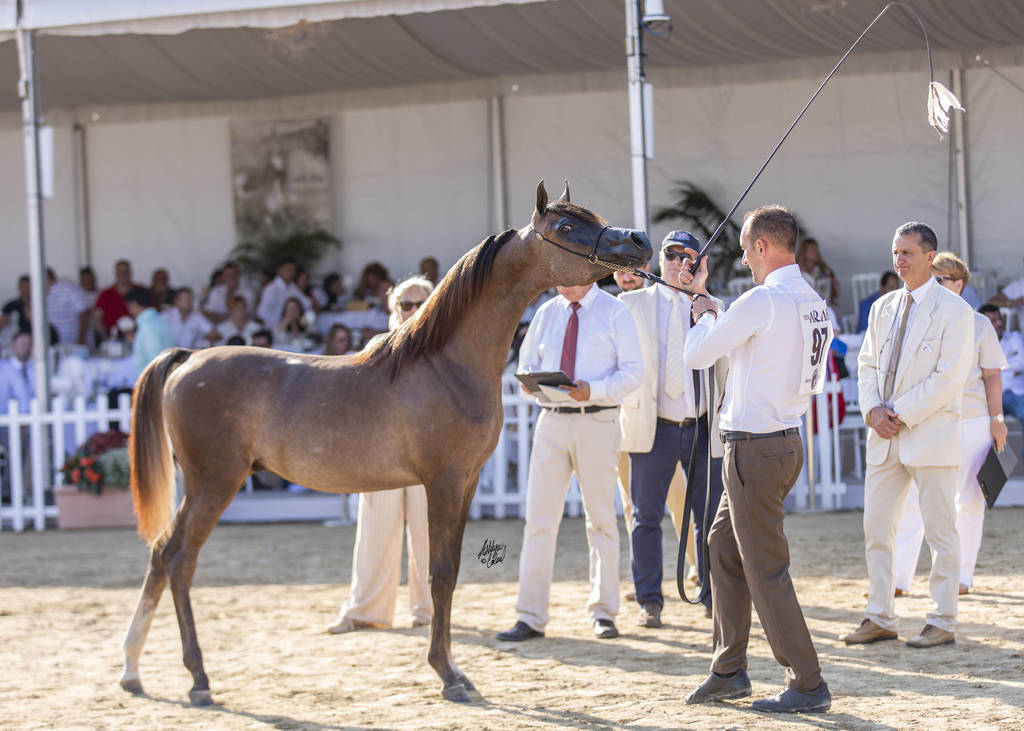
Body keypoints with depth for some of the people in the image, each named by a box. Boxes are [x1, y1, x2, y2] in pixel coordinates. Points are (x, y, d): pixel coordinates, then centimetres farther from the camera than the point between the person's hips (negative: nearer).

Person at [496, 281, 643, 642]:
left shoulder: (614, 312, 0)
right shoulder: (547, 313, 12)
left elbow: (632, 371, -4)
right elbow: (527, 362, 18)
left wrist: (593, 390, -20)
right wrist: (530, 380, -6)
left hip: (596, 421, -3)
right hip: (552, 420, 3)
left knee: (601, 519, 3)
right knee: (539, 518, -2)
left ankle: (603, 613, 11)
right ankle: (531, 618, 0)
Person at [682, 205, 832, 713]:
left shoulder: (762, 300, -18)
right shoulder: (815, 304, 8)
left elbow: (695, 355, -13)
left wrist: (704, 313, 10)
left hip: (754, 448, -9)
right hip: (787, 438, 9)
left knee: (766, 570, -4)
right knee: (723, 545, 19)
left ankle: (808, 685, -1)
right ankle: (729, 671, 23)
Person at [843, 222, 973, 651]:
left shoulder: (954, 311, -6)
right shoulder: (883, 308, 14)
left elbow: (949, 378, -13)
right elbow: (867, 365, 15)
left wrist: (902, 415, -15)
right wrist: (873, 410, -4)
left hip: (931, 436, -6)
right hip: (885, 438, 7)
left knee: (940, 532, -1)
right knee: (876, 530, 6)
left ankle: (943, 623, 4)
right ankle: (880, 619, 13)